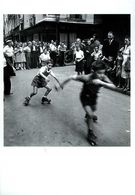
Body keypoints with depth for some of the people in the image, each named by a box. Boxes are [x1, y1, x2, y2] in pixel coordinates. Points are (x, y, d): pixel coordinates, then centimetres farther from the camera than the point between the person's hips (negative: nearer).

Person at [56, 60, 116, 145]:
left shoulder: (103, 78, -29)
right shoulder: (87, 78, -40)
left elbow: (113, 86, -40)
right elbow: (72, 77, -32)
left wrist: (101, 83, -55)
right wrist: (62, 85, -23)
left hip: (93, 96, 5)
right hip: (85, 97, -5)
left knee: (94, 109, 30)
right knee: (90, 115, -15)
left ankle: (88, 114, 67)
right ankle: (91, 134, 4)